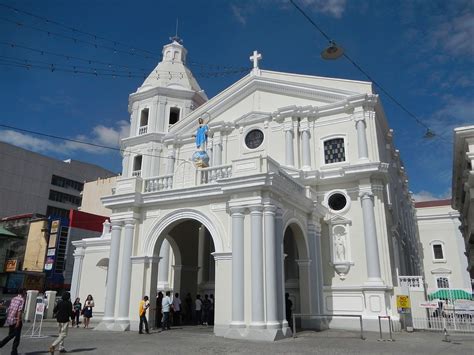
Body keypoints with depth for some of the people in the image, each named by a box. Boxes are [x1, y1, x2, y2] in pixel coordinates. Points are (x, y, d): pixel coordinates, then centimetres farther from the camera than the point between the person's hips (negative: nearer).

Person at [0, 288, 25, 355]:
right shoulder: (22, 300, -9)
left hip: (10, 319, 7)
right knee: (17, 336, 3)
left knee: (11, 335, 21)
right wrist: (18, 321, -21)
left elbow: (9, 309, 17)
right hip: (16, 320, -7)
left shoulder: (13, 299, 14)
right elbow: (19, 311, -19)